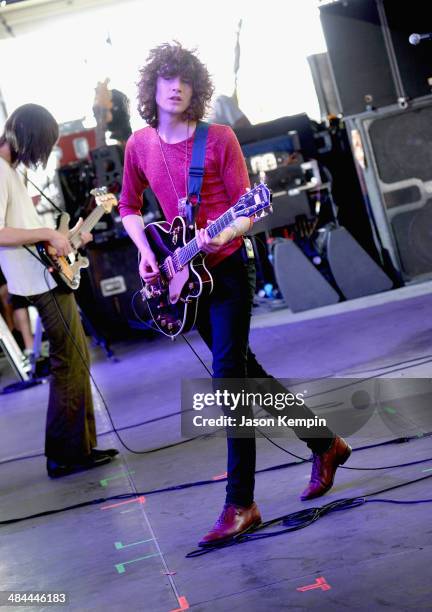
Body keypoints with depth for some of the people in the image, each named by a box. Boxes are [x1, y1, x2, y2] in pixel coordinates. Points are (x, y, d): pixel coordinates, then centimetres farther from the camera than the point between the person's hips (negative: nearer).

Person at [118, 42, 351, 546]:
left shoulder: (219, 139, -9)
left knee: (230, 376, -11)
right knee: (244, 371, 13)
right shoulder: (139, 145, 5)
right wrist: (145, 252, 1)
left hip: (228, 268, -6)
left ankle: (240, 504, -4)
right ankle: (323, 444, 30)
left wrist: (224, 235, -30)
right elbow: (129, 208, 16)